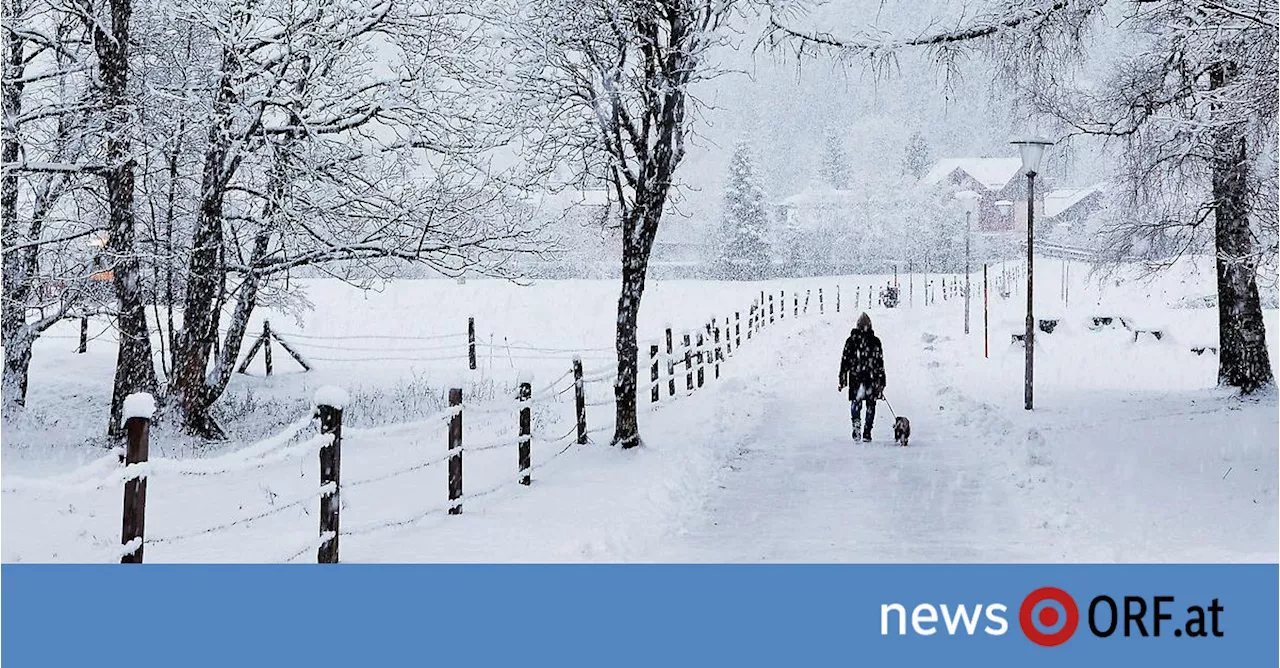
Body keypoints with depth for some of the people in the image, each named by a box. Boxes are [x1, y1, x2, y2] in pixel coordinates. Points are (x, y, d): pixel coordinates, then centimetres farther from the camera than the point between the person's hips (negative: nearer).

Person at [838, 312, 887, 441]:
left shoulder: (851, 340, 1)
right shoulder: (875, 341, -1)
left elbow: (845, 360, 1)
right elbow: (880, 363, 0)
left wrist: (842, 379, 5)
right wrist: (881, 382, 6)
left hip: (855, 377, 0)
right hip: (871, 378, 0)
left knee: (855, 403, 7)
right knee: (870, 405, 10)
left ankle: (857, 430, -17)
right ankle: (867, 433, 8)